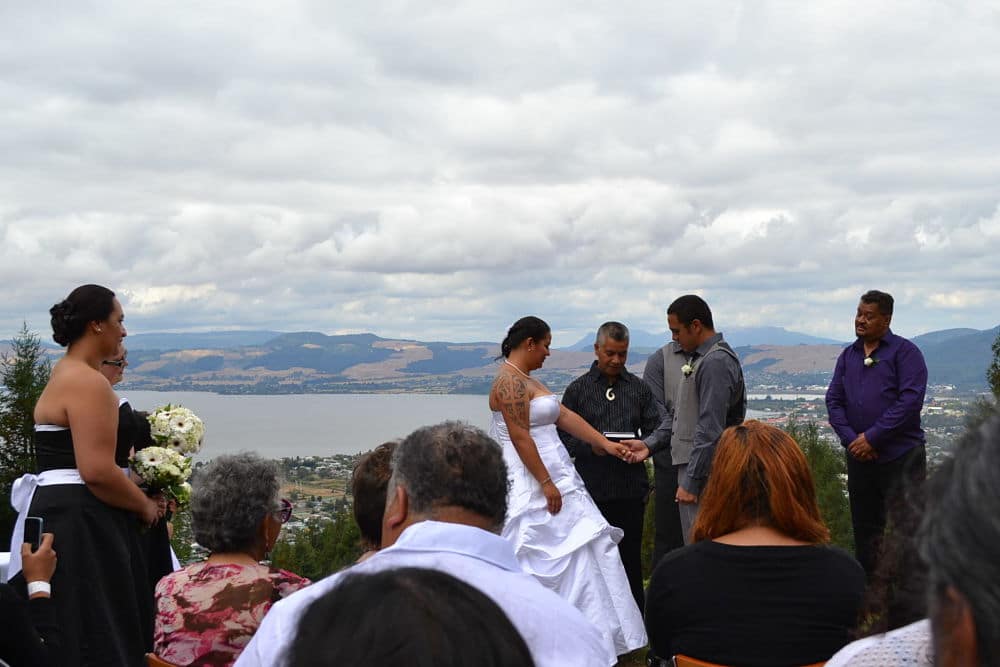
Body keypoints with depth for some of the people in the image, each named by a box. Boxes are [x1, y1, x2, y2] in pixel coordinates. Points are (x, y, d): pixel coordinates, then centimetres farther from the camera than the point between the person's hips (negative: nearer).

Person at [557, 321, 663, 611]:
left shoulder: (639, 388, 11)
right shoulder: (578, 389, 5)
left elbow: (656, 431, 11)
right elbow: (563, 438, 1)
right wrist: (593, 445, -16)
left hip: (631, 488, 1)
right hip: (592, 488, -1)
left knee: (631, 556, 5)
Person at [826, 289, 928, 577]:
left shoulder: (905, 351, -4)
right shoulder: (848, 355, 13)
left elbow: (911, 400, -14)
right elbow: (833, 400, 8)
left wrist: (872, 438, -15)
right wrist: (851, 439, -8)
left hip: (900, 456, -6)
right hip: (858, 455, 6)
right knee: (864, 527, 13)